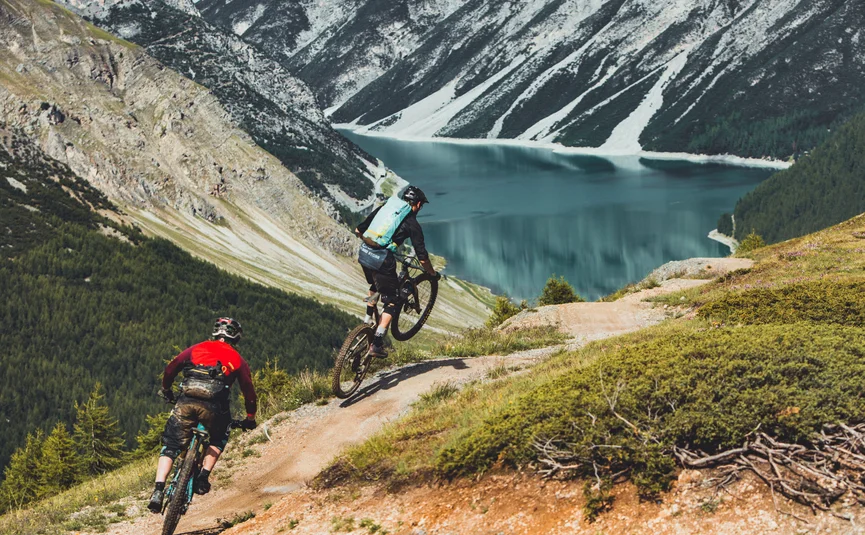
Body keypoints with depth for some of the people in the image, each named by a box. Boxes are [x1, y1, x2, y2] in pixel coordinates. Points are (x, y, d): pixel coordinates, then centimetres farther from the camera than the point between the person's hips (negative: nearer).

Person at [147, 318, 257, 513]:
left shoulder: (196, 349, 24)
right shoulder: (237, 360, 21)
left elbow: (171, 368, 20)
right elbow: (248, 390, 21)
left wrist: (166, 389, 38)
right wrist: (250, 418, 34)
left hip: (186, 402, 1)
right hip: (213, 407, -1)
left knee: (170, 447, 11)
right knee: (218, 440, 30)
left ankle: (158, 491, -6)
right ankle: (204, 476, 12)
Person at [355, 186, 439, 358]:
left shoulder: (386, 206, 17)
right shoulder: (412, 224, 3)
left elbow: (358, 230, 17)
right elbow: (422, 257, 0)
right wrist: (433, 274, 17)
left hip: (364, 253, 6)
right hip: (382, 259, -6)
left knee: (374, 285, 36)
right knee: (391, 302, 7)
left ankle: (367, 322, 33)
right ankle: (376, 344, -3)